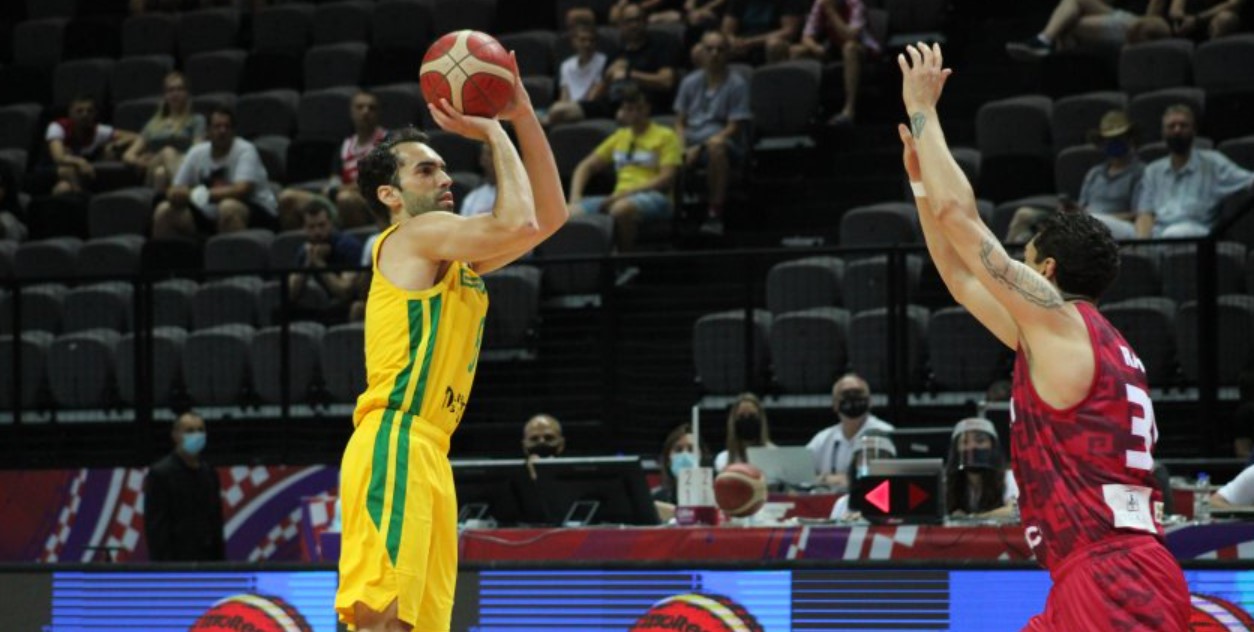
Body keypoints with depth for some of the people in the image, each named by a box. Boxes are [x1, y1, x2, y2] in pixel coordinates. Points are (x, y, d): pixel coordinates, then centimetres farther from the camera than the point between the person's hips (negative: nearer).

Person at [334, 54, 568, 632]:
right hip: (394, 449, -10)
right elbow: (517, 223, -16)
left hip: (425, 455, 10)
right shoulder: (415, 234, -2)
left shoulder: (453, 257, 24)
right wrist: (493, 133, -2)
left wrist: (523, 116, 16)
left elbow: (548, 215, 24)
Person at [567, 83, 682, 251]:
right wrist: (575, 198, 4)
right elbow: (586, 166, 24)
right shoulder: (620, 136, 24)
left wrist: (625, 193, -15)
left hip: (653, 198, -5)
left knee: (621, 209, -42)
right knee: (571, 212, -27)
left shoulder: (665, 136, 7)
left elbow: (666, 179, -5)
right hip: (618, 198, 5)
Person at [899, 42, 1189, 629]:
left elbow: (958, 214, -4)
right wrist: (921, 179, 33)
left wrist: (922, 108, 6)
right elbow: (959, 275, 33)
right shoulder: (1056, 337, 22)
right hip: (1104, 581, 10)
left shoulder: (1059, 319, -2)